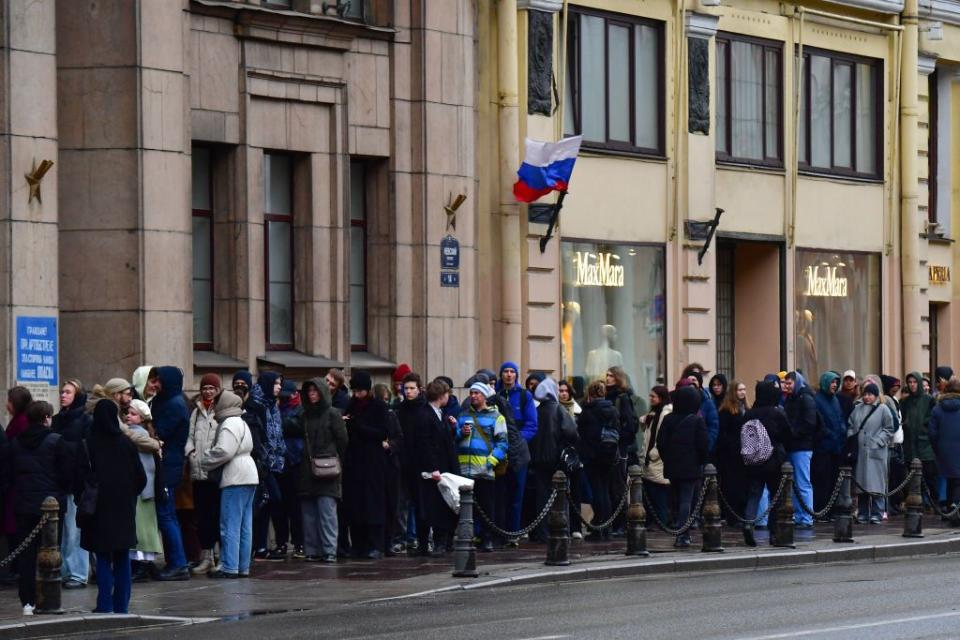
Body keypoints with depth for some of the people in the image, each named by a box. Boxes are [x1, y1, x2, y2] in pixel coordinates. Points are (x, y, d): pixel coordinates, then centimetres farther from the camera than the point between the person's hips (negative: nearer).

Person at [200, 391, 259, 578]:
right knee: (245, 526, 9)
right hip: (248, 477, 10)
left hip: (235, 479, -10)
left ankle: (229, 567, -10)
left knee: (230, 526, -8)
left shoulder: (230, 424, -11)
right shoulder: (241, 422, 21)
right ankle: (243, 567, 10)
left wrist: (205, 461, -3)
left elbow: (224, 451, -21)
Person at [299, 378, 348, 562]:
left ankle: (329, 551, -9)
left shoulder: (332, 414, 0)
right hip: (308, 472, 5)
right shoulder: (305, 415, 15)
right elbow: (302, 441, 18)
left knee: (327, 511, -9)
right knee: (309, 513, 2)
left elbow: (342, 440, -1)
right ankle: (312, 550, 5)